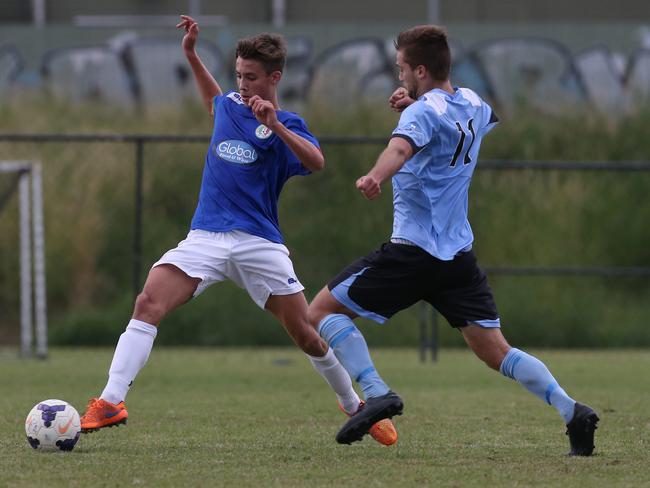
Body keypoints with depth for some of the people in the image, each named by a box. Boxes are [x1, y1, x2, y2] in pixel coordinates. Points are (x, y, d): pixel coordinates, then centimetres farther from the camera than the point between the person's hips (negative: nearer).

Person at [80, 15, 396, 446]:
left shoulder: (285, 125, 0)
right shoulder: (229, 106, 14)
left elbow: (316, 162, -22)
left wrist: (275, 125, -33)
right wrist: (191, 54, 33)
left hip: (259, 243, -3)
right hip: (206, 237, 3)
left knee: (307, 336, 0)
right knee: (149, 303, -21)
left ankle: (356, 408, 24)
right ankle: (111, 403, -28)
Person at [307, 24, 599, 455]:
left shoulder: (425, 111, -11)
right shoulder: (473, 105, 12)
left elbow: (402, 146, -34)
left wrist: (375, 176, -56)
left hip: (414, 250, -8)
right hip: (460, 254, 8)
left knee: (322, 311, 1)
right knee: (496, 351, 7)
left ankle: (376, 393, -15)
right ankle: (572, 410, -11)